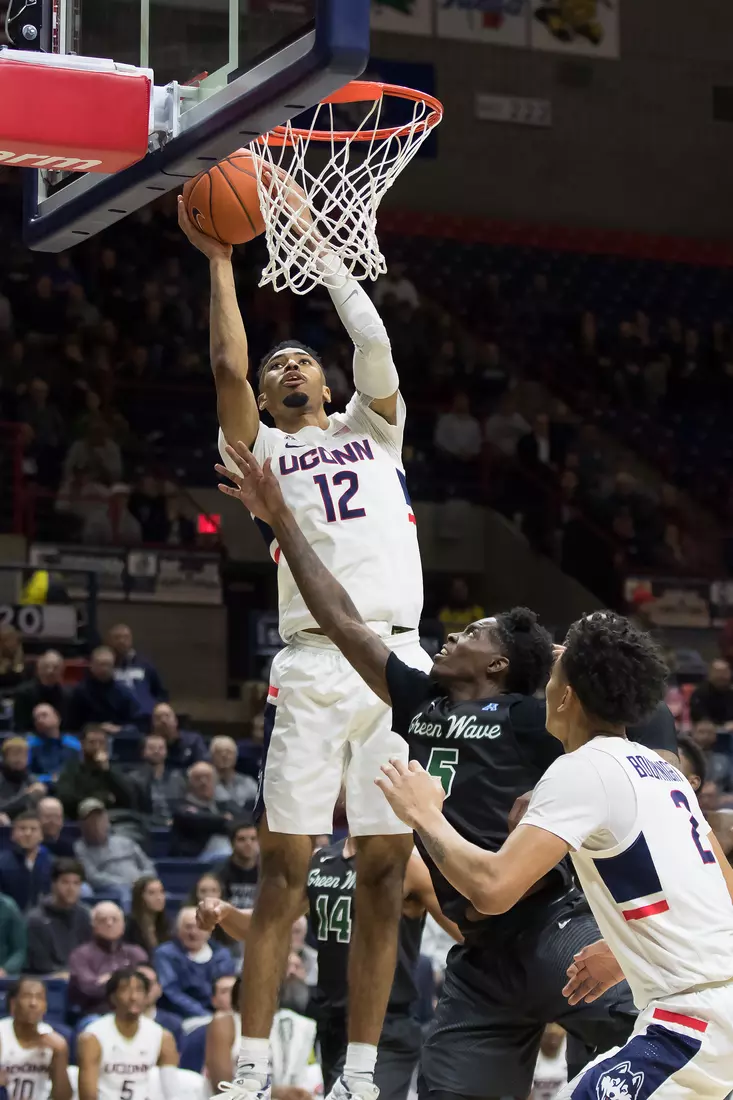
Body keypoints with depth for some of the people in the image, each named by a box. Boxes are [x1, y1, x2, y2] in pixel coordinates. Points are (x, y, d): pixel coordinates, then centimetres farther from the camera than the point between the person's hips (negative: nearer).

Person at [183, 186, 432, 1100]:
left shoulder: (374, 429, 22)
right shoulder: (261, 450, 15)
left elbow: (375, 341, 8)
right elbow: (227, 364, 0)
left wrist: (321, 251, 11)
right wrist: (219, 261, 5)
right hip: (313, 669, -2)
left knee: (383, 876, 2)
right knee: (283, 872, -5)